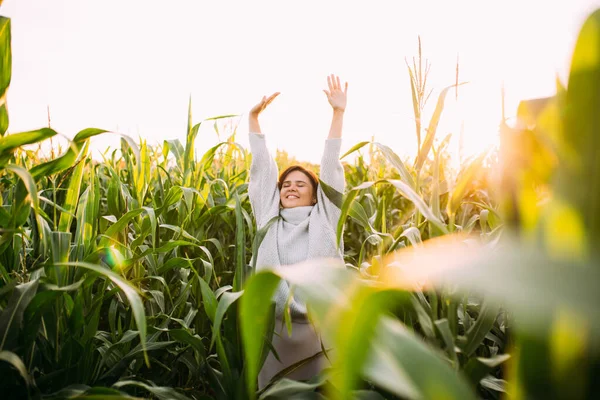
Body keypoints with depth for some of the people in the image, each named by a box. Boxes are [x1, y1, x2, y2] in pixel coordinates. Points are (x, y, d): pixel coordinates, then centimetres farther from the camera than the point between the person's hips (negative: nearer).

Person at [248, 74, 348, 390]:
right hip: (274, 325, 2)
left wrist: (338, 113, 2)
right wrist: (254, 117, 10)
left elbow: (331, 166, 3)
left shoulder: (324, 219, 6)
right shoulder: (269, 219, 10)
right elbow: (261, 166, 9)